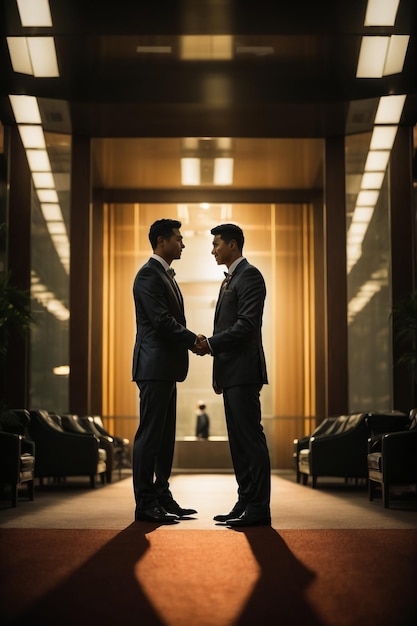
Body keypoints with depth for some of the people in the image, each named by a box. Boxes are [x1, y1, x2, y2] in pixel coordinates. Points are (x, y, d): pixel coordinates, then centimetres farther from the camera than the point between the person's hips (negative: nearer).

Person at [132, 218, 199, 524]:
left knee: (165, 437, 11)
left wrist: (191, 341, 4)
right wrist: (194, 339, -12)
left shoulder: (165, 275, 21)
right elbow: (161, 321, -19)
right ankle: (145, 504, -4)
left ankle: (162, 498, 17)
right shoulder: (149, 274, -11)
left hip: (166, 368, 10)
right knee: (150, 435, -7)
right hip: (154, 366, -10)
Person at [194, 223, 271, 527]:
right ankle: (245, 503, 14)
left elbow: (247, 324, -18)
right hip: (231, 374, 10)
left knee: (251, 439, -9)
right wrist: (219, 374, 18)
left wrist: (211, 343, -14)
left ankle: (259, 509, -7)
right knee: (239, 441, 10)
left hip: (244, 372, -10)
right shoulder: (231, 279, 22)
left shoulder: (249, 275, -8)